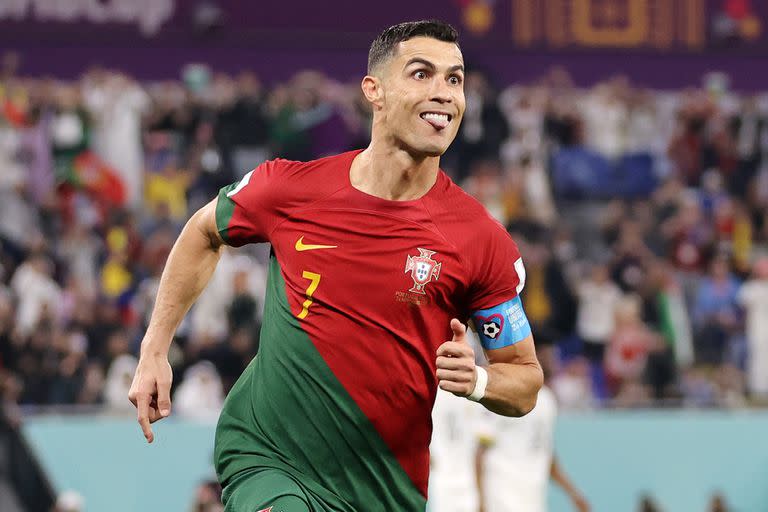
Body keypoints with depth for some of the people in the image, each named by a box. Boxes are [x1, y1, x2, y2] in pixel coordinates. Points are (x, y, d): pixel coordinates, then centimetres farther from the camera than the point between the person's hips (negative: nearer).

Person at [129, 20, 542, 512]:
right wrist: (155, 351, 12)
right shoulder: (290, 187, -7)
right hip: (265, 457, -2)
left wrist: (476, 381, -20)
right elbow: (204, 233, 15)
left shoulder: (484, 240, -8)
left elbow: (526, 380, 2)